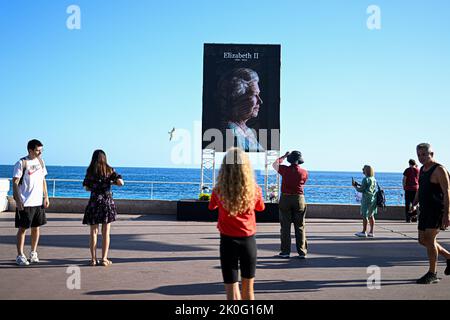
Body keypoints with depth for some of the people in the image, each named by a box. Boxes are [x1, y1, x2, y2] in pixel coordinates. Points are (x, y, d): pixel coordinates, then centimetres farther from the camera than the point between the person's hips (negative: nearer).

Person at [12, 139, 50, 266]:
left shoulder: (40, 161, 10)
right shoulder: (21, 163, -9)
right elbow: (15, 182, -10)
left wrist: (46, 197, 10)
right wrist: (18, 200, -17)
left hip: (39, 202, 6)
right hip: (25, 203, -6)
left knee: (36, 228, 11)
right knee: (22, 228, 1)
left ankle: (33, 253, 22)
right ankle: (20, 255, 10)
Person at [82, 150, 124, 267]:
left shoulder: (90, 171, 1)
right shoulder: (109, 170, -1)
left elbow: (87, 188, 8)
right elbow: (121, 182, -9)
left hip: (94, 202, 0)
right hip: (107, 202, 0)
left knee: (93, 232, 8)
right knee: (106, 233, 6)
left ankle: (93, 259, 8)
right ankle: (104, 259, 6)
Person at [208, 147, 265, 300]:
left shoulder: (219, 190, -10)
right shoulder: (254, 190, -8)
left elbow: (211, 207, 12)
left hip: (228, 241, -1)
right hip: (248, 241, 1)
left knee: (232, 292, 4)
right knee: (248, 289, 19)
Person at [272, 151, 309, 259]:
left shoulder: (285, 170, -7)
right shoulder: (304, 172, -4)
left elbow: (275, 164, 13)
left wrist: (284, 156, 22)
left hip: (285, 198, -1)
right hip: (299, 199, 1)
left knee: (285, 226, 5)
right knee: (300, 227, 7)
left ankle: (285, 252, 6)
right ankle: (302, 252, 8)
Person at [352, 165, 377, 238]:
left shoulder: (365, 179, -14)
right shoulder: (374, 179, 11)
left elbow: (361, 189, -13)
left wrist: (355, 186, 3)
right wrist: (358, 184, 20)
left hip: (367, 199, -8)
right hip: (373, 199, 8)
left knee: (364, 215, -2)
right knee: (371, 216, 10)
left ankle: (364, 232, 1)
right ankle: (371, 232, 12)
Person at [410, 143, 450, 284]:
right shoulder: (422, 169, 14)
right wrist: (415, 204, 9)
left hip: (437, 210, -9)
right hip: (425, 211, 9)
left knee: (429, 240, -11)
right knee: (423, 240, 11)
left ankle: (432, 274, 0)